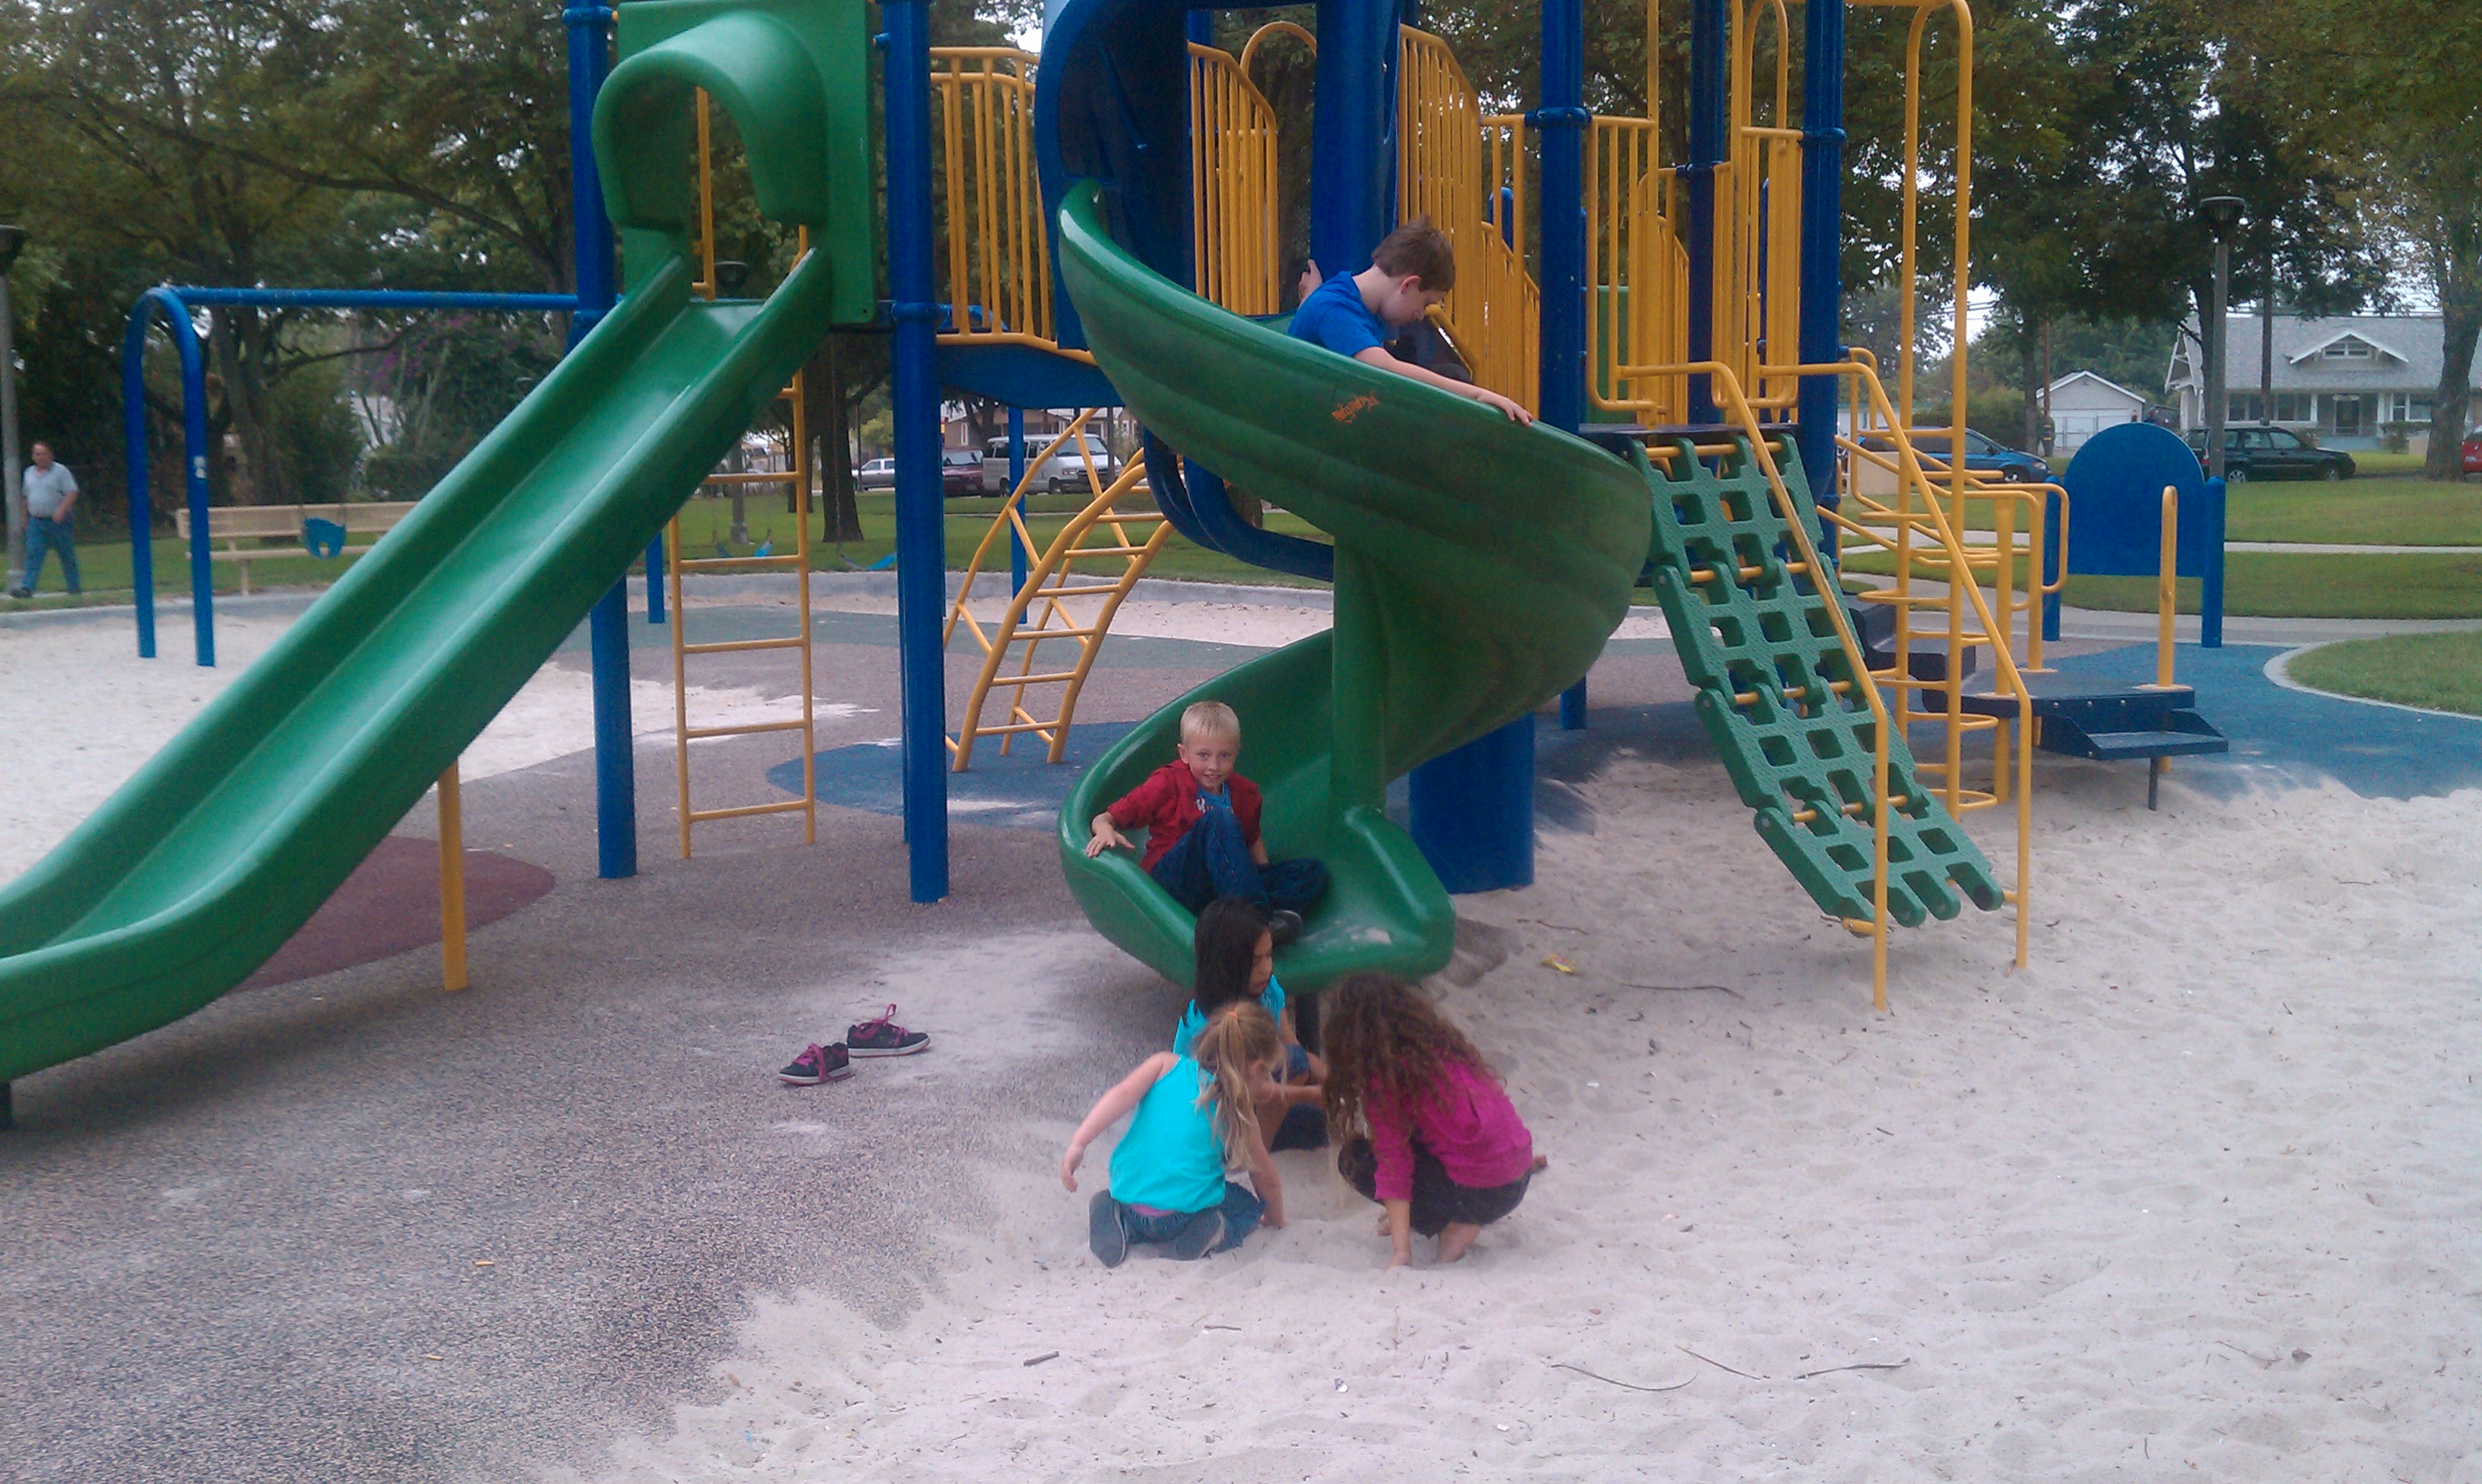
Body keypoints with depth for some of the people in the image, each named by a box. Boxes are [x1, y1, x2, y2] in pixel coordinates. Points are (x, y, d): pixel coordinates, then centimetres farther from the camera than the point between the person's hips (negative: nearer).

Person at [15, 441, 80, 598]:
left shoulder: (60, 471, -3)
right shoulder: (29, 473, 13)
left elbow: (72, 493, -10)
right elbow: (27, 497, 22)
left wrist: (61, 510, -23)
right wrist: (25, 519, 19)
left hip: (57, 521, -4)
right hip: (36, 522, 4)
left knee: (67, 556, 5)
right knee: (33, 554, -8)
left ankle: (74, 588, 16)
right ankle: (27, 588, -16)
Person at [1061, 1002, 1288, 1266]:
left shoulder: (1165, 1065, 8)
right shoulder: (1236, 1111, 5)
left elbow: (1123, 1095, -11)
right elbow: (1267, 1181, 17)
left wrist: (1078, 1143, -17)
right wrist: (1275, 1219, 37)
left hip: (1128, 1201, 3)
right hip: (1182, 1212, -2)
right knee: (1249, 1207, 27)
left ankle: (1119, 1222, 7)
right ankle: (1215, 1231, -5)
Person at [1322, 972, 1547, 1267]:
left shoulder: (1385, 1076, -12)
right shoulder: (1439, 1039, 10)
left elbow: (1393, 1161, -14)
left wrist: (1402, 1252, -14)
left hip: (1481, 1195, -8)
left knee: (1353, 1160, 5)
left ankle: (1455, 1224, -2)